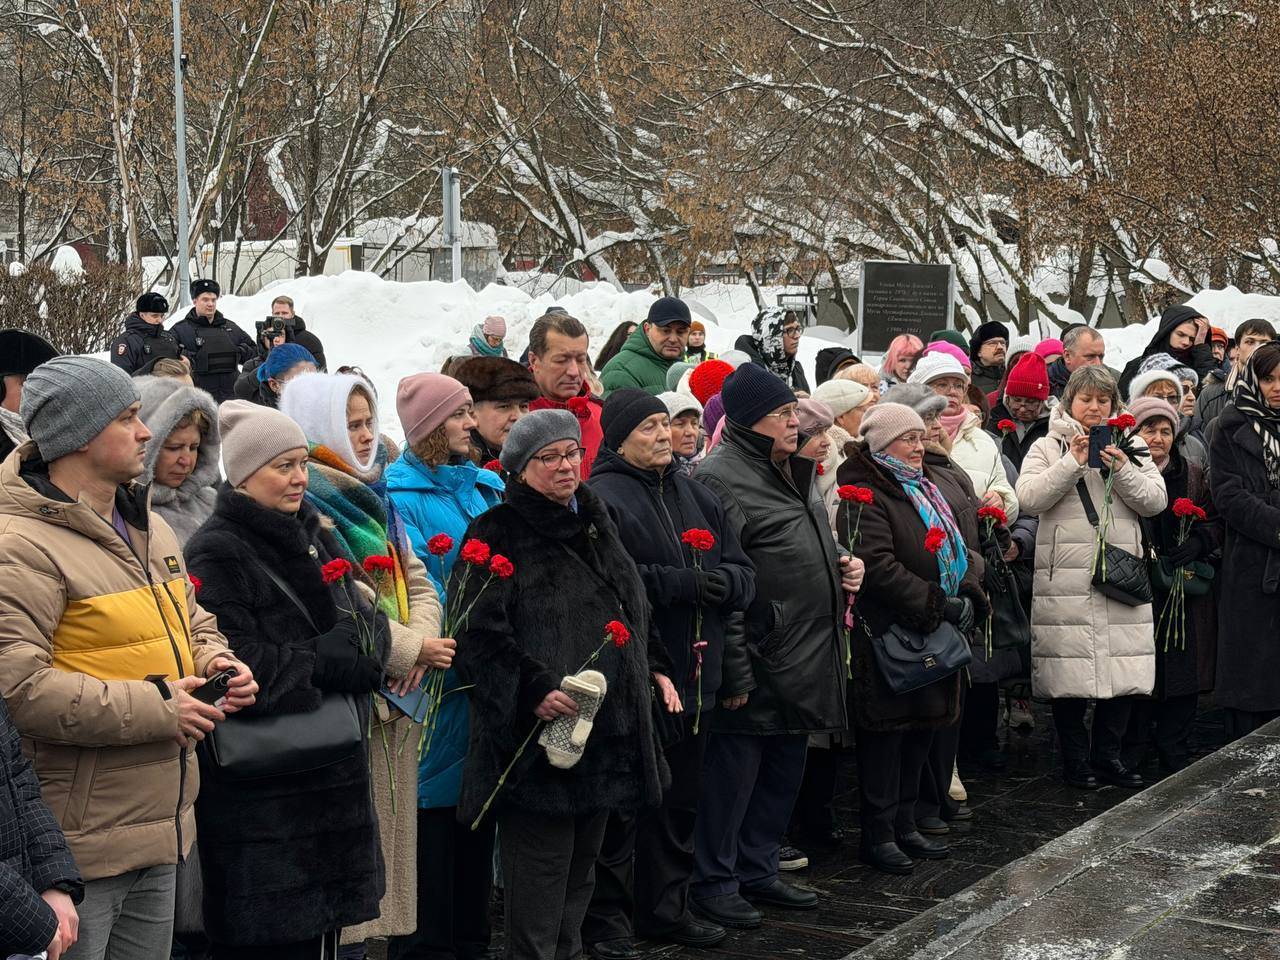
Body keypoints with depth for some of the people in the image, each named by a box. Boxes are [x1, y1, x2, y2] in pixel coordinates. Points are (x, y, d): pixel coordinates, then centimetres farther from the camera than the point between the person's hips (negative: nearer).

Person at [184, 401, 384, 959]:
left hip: (330, 776, 7)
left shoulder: (314, 535, 13)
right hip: (259, 790, -7)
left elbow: (366, 621, 8)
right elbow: (239, 664, -21)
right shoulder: (218, 552, -12)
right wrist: (325, 663, -11)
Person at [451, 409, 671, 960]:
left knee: (581, 864, 15)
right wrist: (533, 688, -25)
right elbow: (478, 632, -18)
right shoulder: (498, 536, -8)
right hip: (542, 730, -8)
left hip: (608, 724, 8)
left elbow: (634, 610, 28)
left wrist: (654, 667, 18)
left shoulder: (595, 522, 16)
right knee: (540, 872, -5)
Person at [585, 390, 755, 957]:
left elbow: (744, 573, 14)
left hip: (693, 675, 8)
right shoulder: (603, 498, -9)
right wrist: (676, 584, -22)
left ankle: (666, 908, 30)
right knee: (621, 806, -1)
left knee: (680, 803, 16)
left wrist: (722, 581, -9)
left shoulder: (695, 496, 15)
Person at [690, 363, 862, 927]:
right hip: (756, 666, -9)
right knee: (733, 773, 0)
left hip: (804, 663, 9)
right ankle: (714, 884, 12)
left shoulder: (794, 473, 16)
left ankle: (758, 870, 30)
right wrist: (733, 670, -23)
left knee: (785, 769, 17)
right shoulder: (721, 479, -15)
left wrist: (843, 569, 9)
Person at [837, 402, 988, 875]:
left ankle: (905, 824, 24)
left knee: (922, 729, 13)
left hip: (933, 636, 9)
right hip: (887, 635, -8)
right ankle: (878, 835, 6)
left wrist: (969, 597, -4)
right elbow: (879, 566, -22)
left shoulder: (926, 490, 17)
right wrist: (940, 605, -20)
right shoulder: (864, 497, -11)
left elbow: (961, 549, 15)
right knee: (886, 732, -3)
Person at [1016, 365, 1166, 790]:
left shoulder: (1131, 446, 14)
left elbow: (1156, 500, 5)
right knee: (1070, 671, -1)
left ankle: (1108, 755, 16)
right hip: (1065, 576, -3)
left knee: (1124, 670, 2)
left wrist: (1122, 470, -10)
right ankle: (1075, 758, 13)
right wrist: (1073, 463, -14)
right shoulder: (1048, 447, 6)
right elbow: (1029, 497, -8)